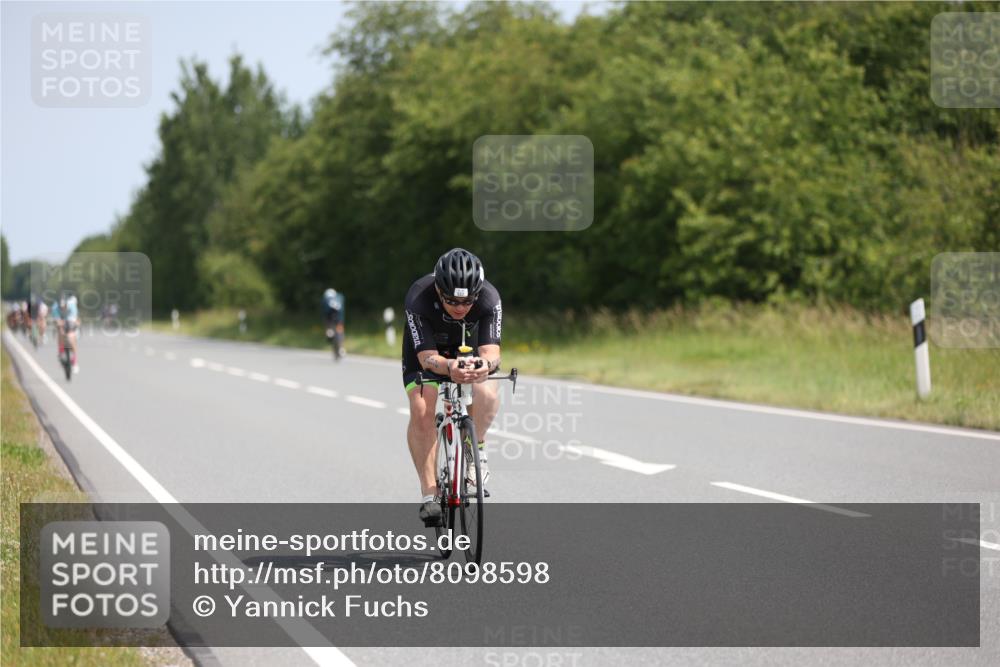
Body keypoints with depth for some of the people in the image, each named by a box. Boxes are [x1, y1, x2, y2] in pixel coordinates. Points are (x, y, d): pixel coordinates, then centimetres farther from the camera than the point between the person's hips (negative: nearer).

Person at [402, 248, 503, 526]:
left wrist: (485, 364, -64)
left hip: (469, 349, 1)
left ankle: (475, 447, 1)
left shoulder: (488, 298, -33)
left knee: (486, 395, -28)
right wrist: (450, 368, -63)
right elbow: (427, 357, -41)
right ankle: (429, 491, -16)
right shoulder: (419, 299, -37)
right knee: (421, 410, -25)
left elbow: (491, 351, -40)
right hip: (425, 349, -1)